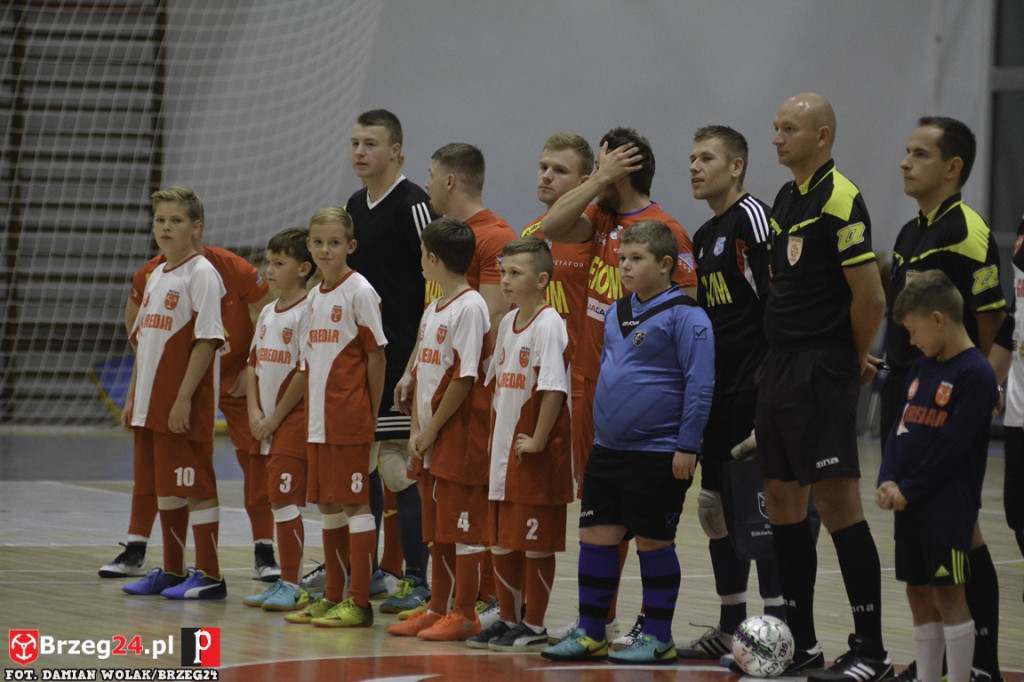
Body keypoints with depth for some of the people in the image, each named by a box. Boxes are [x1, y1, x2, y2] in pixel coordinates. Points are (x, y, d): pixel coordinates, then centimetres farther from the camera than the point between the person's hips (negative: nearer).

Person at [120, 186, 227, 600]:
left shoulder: (201, 274, -10)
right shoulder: (156, 276, 16)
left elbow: (207, 339, -15)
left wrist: (184, 398, -19)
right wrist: (133, 397, 17)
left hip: (184, 405, -8)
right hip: (151, 405, 9)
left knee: (194, 487, -6)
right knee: (162, 488, 13)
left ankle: (209, 576, -3)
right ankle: (172, 572, 22)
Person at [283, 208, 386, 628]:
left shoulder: (359, 292, -8)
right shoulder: (315, 297, 14)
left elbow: (376, 355, -8)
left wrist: (371, 416, -8)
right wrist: (311, 411, 11)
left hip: (349, 420, -8)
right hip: (318, 420, 8)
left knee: (354, 503, -6)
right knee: (327, 504, 11)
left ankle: (359, 602, -5)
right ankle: (333, 596, 19)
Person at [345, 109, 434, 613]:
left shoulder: (412, 204, -11)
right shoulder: (354, 206, 15)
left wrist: (420, 355, -19)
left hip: (401, 356, -9)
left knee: (400, 467, -10)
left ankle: (417, 580, -6)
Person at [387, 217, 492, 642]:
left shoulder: (469, 308, -14)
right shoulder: (433, 311, 14)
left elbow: (464, 379, -17)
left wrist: (432, 431, -13)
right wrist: (416, 430, 7)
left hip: (462, 434, -9)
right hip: (432, 440, 9)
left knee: (464, 526, -4)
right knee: (437, 528, 14)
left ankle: (464, 615, 0)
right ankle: (437, 610, 21)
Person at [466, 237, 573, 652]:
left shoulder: (548, 325, -14)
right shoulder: (508, 323, 12)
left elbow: (554, 388, -20)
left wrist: (538, 441, -19)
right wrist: (494, 435, 14)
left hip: (537, 457, -9)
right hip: (503, 452, 9)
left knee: (536, 543, 0)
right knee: (501, 542, 13)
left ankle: (533, 628, 6)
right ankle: (508, 621, 24)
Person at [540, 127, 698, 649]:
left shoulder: (664, 232, -12)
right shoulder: (601, 219, 11)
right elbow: (552, 228, -4)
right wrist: (598, 182, -9)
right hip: (594, 385, 8)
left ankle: (654, 623, 3)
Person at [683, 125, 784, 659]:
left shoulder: (752, 217, -10)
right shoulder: (703, 237, 19)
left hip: (755, 385, -10)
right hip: (716, 390, 10)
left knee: (757, 504, -12)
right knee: (715, 506, 12)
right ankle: (731, 626, 21)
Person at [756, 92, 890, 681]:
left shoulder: (840, 199, -14)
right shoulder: (787, 200, 15)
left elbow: (870, 296, -17)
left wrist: (856, 361, -5)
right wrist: (784, 357, 14)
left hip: (823, 374, -9)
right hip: (781, 368, 9)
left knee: (838, 504, -9)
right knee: (784, 501, 11)